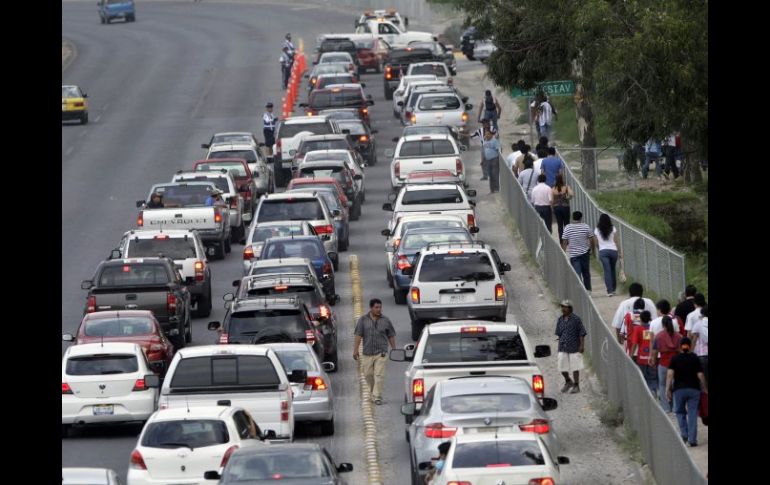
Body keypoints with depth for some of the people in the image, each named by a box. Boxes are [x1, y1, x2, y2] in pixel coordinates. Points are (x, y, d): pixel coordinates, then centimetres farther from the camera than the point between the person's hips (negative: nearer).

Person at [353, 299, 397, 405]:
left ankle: (377, 397, -9)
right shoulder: (363, 320, 3)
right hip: (367, 352, 2)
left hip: (381, 353, -2)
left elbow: (391, 336, 9)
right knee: (368, 374, 9)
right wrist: (355, 350, -5)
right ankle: (373, 392, 32)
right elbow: (358, 335, 1)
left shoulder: (386, 321, 4)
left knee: (379, 375, -9)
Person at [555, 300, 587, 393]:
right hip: (563, 348, 5)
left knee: (575, 368, 0)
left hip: (574, 347, -5)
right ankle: (568, 382, 29)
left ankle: (576, 386, 10)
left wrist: (581, 345, -11)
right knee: (562, 367, 5)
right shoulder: (560, 320, 8)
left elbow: (582, 333, -6)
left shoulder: (576, 319, -7)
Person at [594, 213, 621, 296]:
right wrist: (620, 252, 9)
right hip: (613, 250, 1)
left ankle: (610, 290, -13)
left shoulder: (597, 230, -1)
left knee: (607, 271, -4)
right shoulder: (613, 229, -1)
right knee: (612, 269, 16)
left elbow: (596, 243, 5)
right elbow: (616, 241, 2)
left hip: (603, 251, -1)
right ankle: (613, 288, 23)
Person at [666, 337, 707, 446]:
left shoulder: (675, 359, 1)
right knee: (692, 413, 1)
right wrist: (704, 388, 9)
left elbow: (670, 374, -9)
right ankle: (692, 439, -4)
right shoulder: (695, 358, 0)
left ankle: (684, 433, 1)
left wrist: (668, 389, -8)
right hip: (693, 389, 0)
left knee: (680, 412, 17)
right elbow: (700, 375, -3)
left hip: (679, 389, 0)